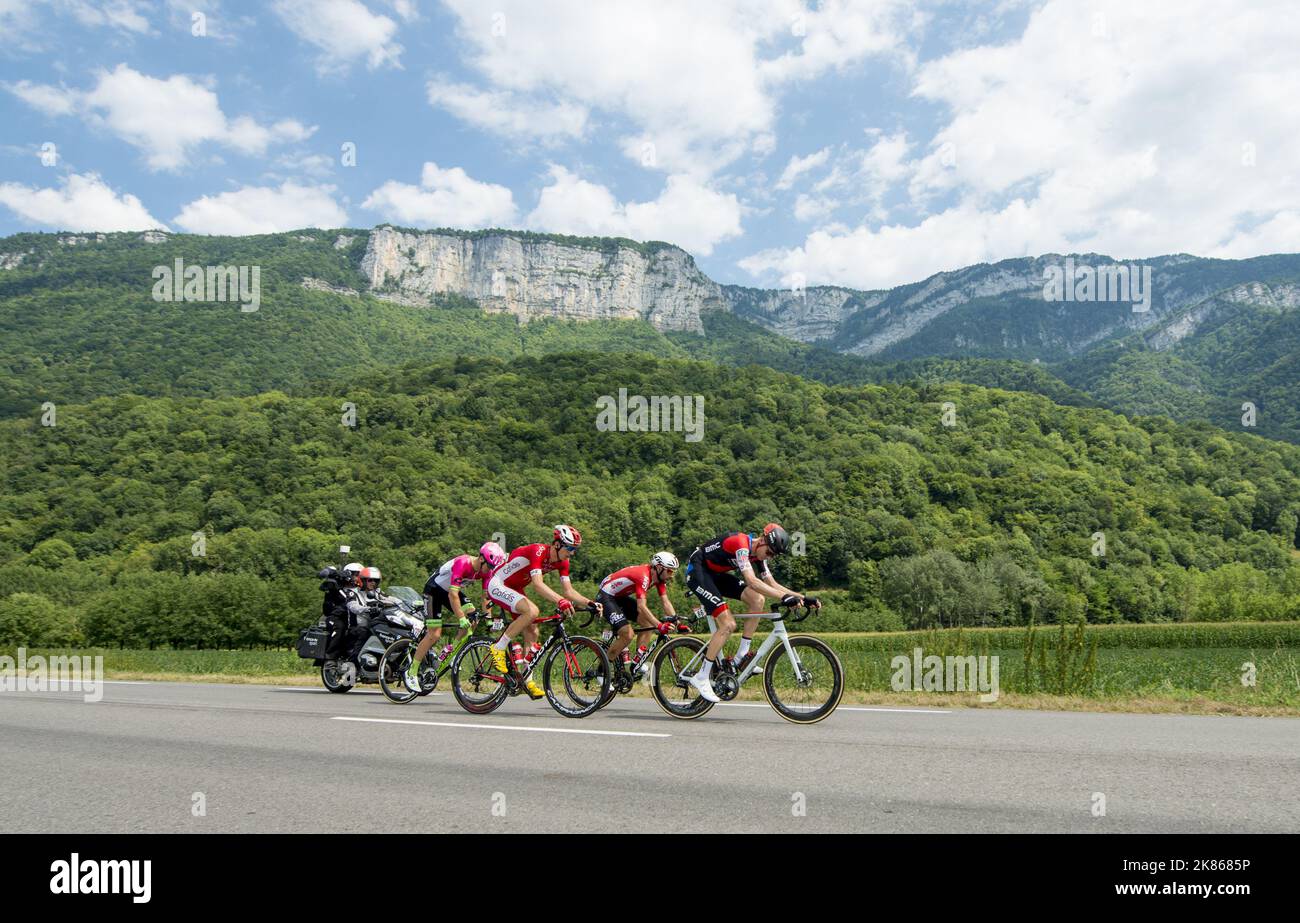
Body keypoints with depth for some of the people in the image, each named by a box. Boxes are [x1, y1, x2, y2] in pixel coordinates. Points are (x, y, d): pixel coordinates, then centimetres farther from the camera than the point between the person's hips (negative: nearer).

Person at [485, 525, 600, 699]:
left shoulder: (562, 561, -4)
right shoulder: (538, 551, -29)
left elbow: (568, 590, -5)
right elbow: (537, 584, -40)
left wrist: (589, 603, -21)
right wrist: (560, 601, -52)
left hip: (515, 588, 9)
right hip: (497, 585, -9)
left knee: (532, 632, 3)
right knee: (532, 610, -30)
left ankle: (526, 680, 14)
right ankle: (499, 648, -17)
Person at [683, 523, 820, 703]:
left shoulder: (759, 553, 0)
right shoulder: (741, 544, -28)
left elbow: (772, 584, 4)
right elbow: (751, 581, -39)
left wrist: (802, 597, -7)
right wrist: (784, 597, -46)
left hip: (716, 574, 9)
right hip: (697, 571, -9)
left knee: (757, 599, -10)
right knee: (728, 625, -18)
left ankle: (742, 656, -2)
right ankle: (701, 678, -8)